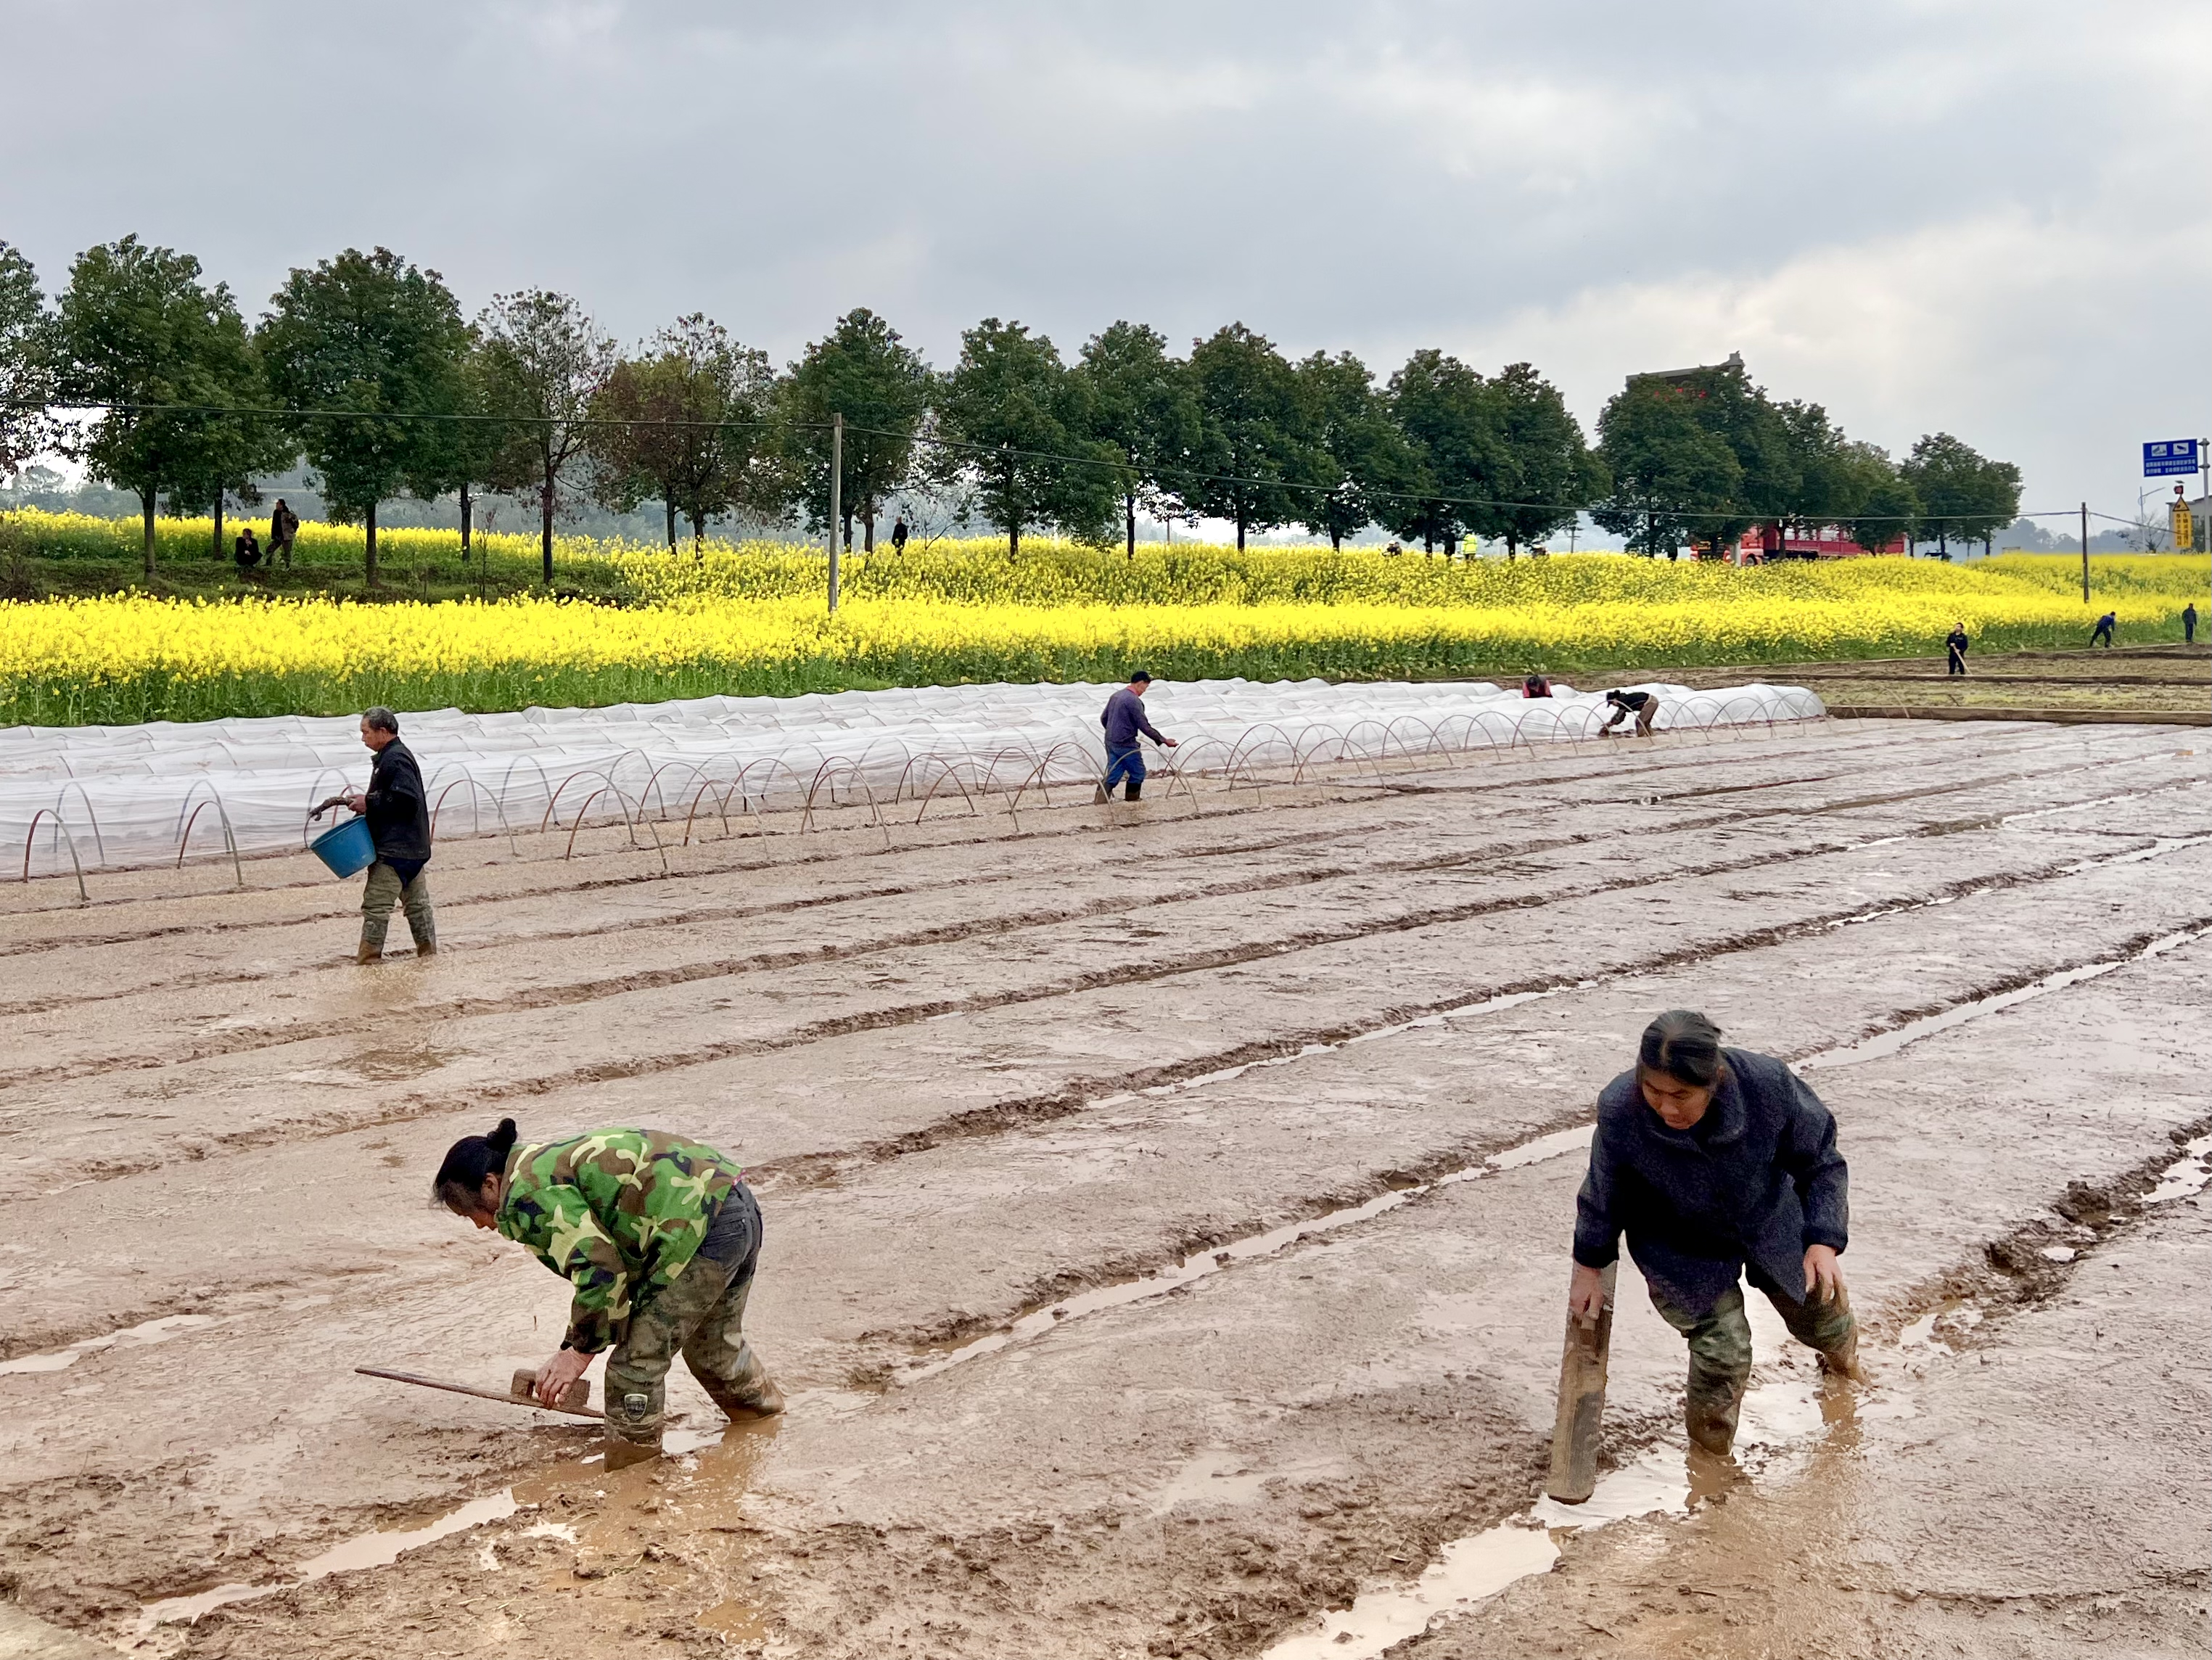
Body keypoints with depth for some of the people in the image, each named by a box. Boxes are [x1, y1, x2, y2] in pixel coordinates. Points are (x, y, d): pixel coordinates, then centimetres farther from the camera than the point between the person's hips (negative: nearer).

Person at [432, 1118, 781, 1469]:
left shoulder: (528, 1194, -11)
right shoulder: (548, 1163, 20)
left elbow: (599, 1269, -19)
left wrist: (580, 1351, -8)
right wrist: (573, 1346, 22)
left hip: (703, 1226, -11)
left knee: (637, 1358, -4)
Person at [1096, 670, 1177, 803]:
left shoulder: (1116, 696, 9)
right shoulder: (1134, 701, -17)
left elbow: (1103, 718, 18)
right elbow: (1144, 727, -17)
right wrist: (1163, 741, -11)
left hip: (1110, 742, 8)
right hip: (1126, 744, -8)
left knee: (1114, 773, 10)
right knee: (1138, 772, 7)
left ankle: (1101, 799, 2)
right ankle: (1132, 799, 14)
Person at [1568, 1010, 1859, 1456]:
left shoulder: (1768, 1084, -34)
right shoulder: (1619, 1110, -33)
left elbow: (1820, 1162, -16)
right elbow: (1604, 1191, -12)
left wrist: (1824, 1241, -26)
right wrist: (1590, 1267, 0)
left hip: (1771, 1226, 2)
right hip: (1683, 1250, -2)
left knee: (1820, 1315, 22)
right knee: (1723, 1349, -16)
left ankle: (1841, 1351, 63)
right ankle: (1710, 1434, 18)